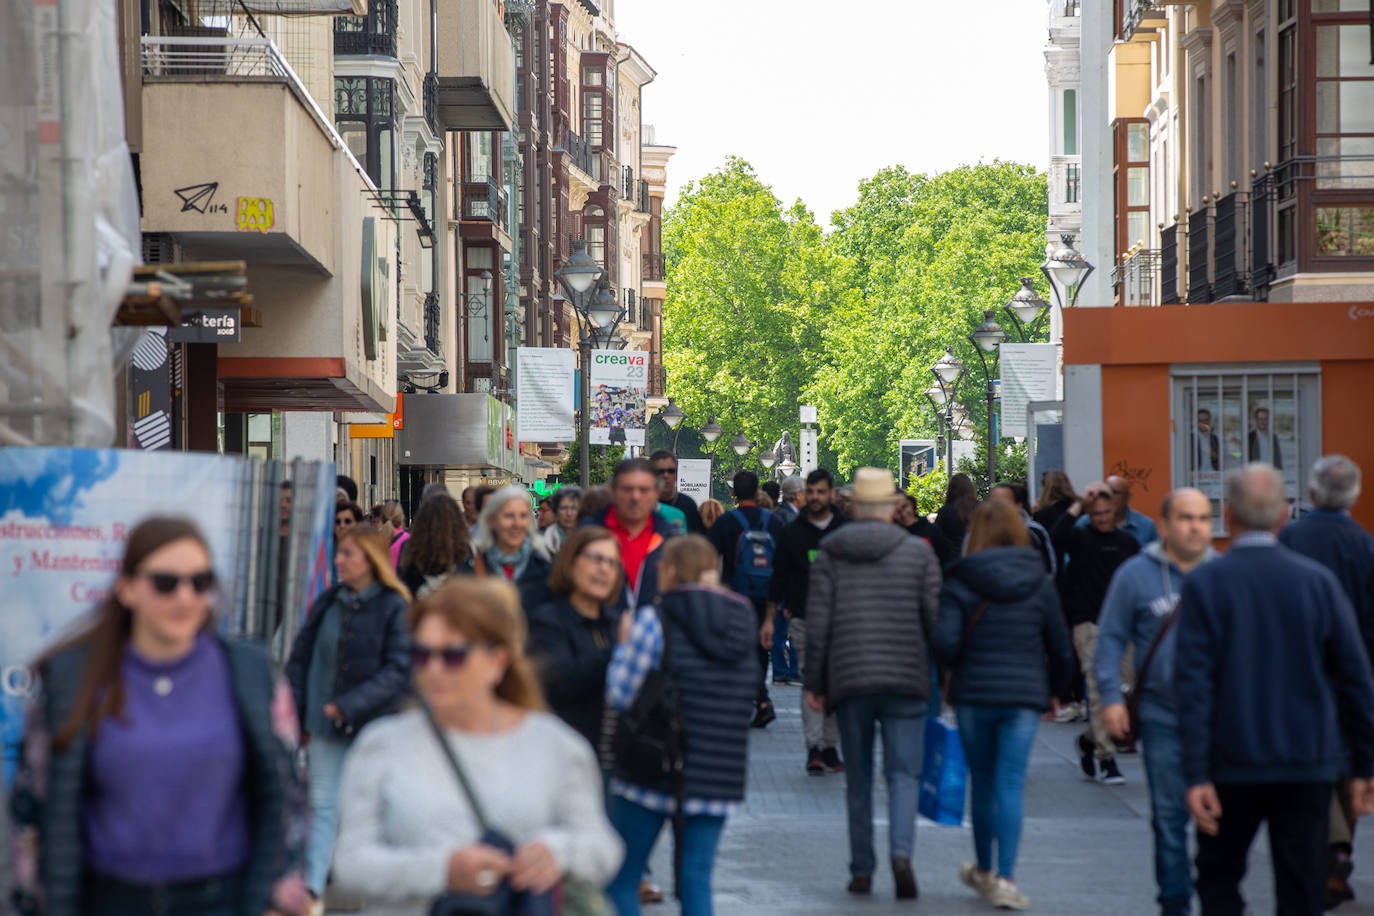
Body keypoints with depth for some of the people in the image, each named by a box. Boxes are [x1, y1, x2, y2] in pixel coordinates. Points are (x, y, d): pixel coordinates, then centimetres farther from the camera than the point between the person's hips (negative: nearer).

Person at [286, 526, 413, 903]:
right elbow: (301, 657, 8)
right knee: (323, 804, 1)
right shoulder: (327, 602, 3)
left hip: (376, 724, -3)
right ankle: (312, 889, 1)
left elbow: (399, 670, -15)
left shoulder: (395, 608, -10)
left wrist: (348, 705, -20)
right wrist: (297, 711, 0)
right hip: (327, 724, 3)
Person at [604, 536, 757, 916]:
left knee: (621, 881, 6)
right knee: (696, 881, 8)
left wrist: (624, 643, 6)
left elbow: (619, 694, -10)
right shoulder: (742, 621, 9)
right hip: (718, 779, 5)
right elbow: (746, 703, 14)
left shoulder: (657, 619, -8)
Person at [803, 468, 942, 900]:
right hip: (906, 680, -1)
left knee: (858, 779, 11)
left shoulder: (830, 554, 4)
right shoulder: (919, 553, 1)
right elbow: (935, 618, -1)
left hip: (848, 681, 1)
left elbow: (817, 625, 2)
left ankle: (861, 870, 13)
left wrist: (813, 682, 8)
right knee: (902, 772, -1)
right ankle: (902, 852, -23)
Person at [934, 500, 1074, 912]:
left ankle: (984, 870, 29)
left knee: (982, 783, 14)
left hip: (973, 695, 0)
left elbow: (945, 642, -14)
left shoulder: (961, 583, -3)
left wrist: (960, 668, 7)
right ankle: (1004, 878, -12)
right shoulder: (1040, 583, 3)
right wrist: (1052, 689, 22)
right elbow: (1061, 650, 5)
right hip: (1024, 696, 0)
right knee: (1010, 785, -2)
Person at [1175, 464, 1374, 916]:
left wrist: (1196, 774, -10)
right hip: (1308, 766, 1)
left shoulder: (1204, 583, -6)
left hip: (1232, 764, -1)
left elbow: (1193, 683, -11)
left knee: (1218, 879, 17)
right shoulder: (1318, 580, -1)